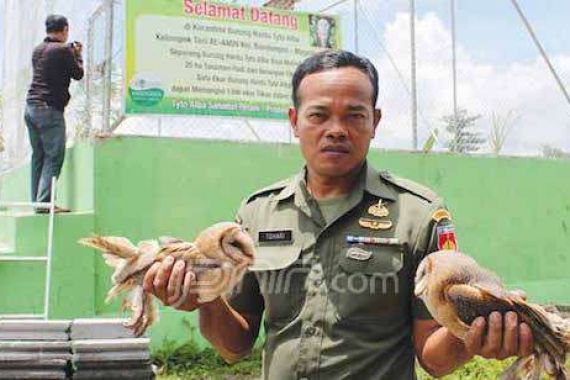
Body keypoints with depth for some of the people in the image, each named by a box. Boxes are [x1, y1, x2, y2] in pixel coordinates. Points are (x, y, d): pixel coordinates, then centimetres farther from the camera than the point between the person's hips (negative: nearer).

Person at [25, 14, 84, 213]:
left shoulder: (37, 50, 14)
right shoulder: (63, 50, -9)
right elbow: (78, 74, 0)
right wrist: (77, 54, 16)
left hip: (31, 107, 8)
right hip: (50, 109, -8)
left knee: (38, 155, 11)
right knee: (54, 156, -6)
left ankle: (36, 201, 12)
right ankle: (44, 202, -11)